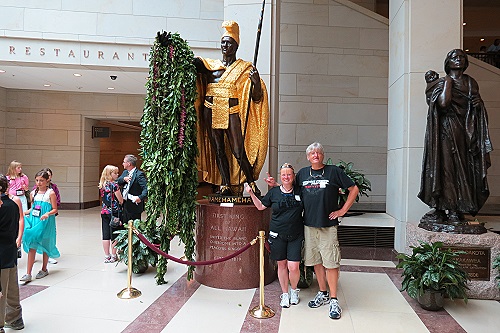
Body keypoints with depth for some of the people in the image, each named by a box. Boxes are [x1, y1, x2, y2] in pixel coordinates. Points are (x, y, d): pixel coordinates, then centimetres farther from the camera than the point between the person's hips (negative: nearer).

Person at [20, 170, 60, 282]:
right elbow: (33, 208, 19)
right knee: (31, 246, -2)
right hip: (33, 221, 4)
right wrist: (24, 212, 3)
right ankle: (28, 274, 0)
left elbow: (55, 209, -6)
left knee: (44, 246, 8)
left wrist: (48, 214, -25)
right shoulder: (33, 193, 9)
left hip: (46, 222, -4)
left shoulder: (50, 193, -6)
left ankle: (44, 269, 26)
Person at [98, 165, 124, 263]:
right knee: (114, 235, 4)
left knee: (105, 234, 8)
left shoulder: (102, 185, 6)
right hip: (114, 212, -6)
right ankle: (113, 256, 12)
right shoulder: (114, 185, -13)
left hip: (104, 212, 6)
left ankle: (106, 256, 15)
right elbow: (121, 200, -11)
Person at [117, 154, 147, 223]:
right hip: (125, 205, 8)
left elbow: (146, 188, -22)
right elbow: (118, 182, 8)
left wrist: (140, 197, -36)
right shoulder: (125, 172, 14)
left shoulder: (139, 174, -15)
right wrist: (124, 179, -11)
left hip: (134, 206, -8)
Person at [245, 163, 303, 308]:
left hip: (296, 236, -1)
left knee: (293, 267, -5)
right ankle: (285, 294, 30)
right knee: (281, 265, 11)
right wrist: (251, 193, 3)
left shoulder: (300, 191, 2)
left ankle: (294, 291, 25)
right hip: (277, 235, 1)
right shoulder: (274, 192, 3)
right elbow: (260, 206, 13)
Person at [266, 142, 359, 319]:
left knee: (330, 262, -3)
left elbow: (354, 189, 2)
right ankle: (323, 294, 28)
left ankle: (333, 300, 9)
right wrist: (276, 185, 7)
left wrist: (343, 210, -3)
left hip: (328, 225, -4)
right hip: (309, 225, 4)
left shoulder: (334, 171, -2)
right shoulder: (302, 173, 10)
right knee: (316, 261, 12)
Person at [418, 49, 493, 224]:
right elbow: (443, 103, -15)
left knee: (463, 168, -1)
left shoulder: (471, 82, 16)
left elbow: (477, 105, 24)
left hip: (465, 131, 4)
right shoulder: (442, 82, 3)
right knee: (445, 167, -8)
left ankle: (456, 211, 1)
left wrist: (479, 103, 2)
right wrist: (448, 82, -5)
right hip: (446, 131, -4)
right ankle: (439, 209, -5)